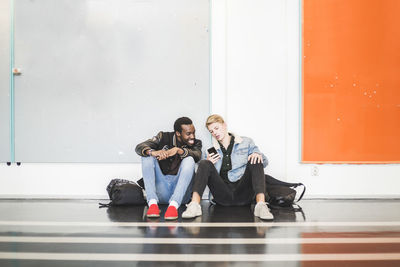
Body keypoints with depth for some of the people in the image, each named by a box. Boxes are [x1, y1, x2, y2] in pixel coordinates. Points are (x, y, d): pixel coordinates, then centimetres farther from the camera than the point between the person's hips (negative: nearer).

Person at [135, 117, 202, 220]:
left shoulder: (196, 143, 8)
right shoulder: (164, 137, 6)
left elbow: (197, 155, -16)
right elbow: (139, 147, -8)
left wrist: (179, 150, -32)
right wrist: (152, 152, -30)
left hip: (181, 193, -1)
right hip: (161, 192, 1)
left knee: (189, 160, -22)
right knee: (147, 155, -13)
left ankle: (174, 204, -38)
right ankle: (152, 203, -29)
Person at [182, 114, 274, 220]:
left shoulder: (246, 142, 15)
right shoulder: (211, 151, 17)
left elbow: (264, 163, 12)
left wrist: (257, 154, -10)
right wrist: (208, 164, -5)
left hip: (243, 195, -1)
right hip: (223, 196, 1)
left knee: (255, 161, -20)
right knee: (204, 164, -16)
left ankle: (261, 204, -38)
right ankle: (194, 205, -36)